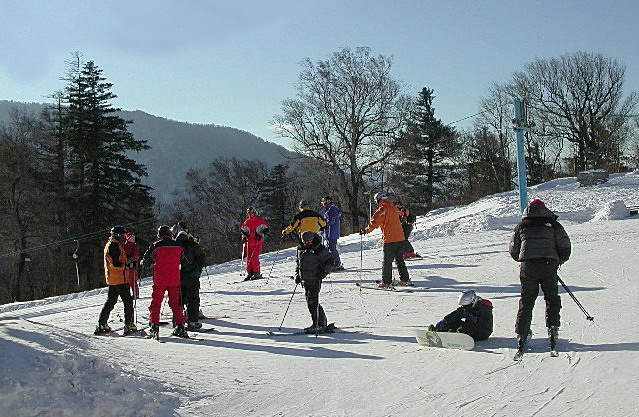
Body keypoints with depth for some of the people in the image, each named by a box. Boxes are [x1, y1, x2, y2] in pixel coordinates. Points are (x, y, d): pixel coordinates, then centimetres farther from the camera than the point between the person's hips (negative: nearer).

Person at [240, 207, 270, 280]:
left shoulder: (259, 220, -3)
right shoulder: (247, 222, 11)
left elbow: (266, 228, -2)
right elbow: (242, 229, 22)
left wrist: (261, 234, -13)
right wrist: (244, 236, 8)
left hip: (257, 241, -5)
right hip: (249, 241, 5)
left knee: (254, 257, -14)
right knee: (248, 257, 2)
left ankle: (257, 273, -8)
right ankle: (249, 273, 11)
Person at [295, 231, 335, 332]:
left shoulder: (319, 250, -9)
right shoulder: (300, 249, 9)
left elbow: (330, 263, -5)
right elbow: (298, 262, 25)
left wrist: (323, 272, -15)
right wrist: (297, 274, 15)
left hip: (315, 279, -7)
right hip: (305, 280, 7)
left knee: (312, 301, -12)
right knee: (311, 301, 9)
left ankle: (315, 325, -7)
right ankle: (322, 323, 21)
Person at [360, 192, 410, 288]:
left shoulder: (381, 210, -10)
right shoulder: (394, 208, 11)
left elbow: (374, 223, -16)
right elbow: (400, 213, 32)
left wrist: (365, 230, -6)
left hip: (389, 240, -7)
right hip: (400, 238, 7)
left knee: (387, 262, -1)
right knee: (400, 260, 17)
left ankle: (386, 282, -2)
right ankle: (405, 279, 17)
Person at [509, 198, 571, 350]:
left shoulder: (521, 226, 14)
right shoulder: (553, 225, 10)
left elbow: (513, 251, 15)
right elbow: (565, 247, 6)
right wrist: (558, 261, 22)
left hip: (527, 268, 1)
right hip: (548, 266, -1)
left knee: (526, 300, 7)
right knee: (552, 298, 14)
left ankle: (521, 333, 3)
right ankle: (552, 329, 5)